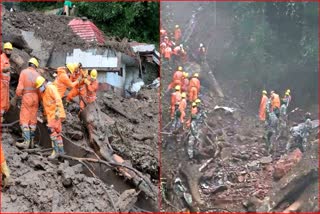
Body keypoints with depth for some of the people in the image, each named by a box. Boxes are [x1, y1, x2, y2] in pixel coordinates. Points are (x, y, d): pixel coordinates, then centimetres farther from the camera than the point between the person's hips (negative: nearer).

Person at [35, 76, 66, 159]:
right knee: (56, 132, 14)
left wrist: (57, 112, -26)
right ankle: (60, 150, 22)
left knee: (52, 130, -14)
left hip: (55, 114, -10)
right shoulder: (43, 91, 16)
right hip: (50, 114, 10)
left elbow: (58, 100, -21)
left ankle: (56, 151, -11)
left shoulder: (51, 88, -13)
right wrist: (45, 114, 22)